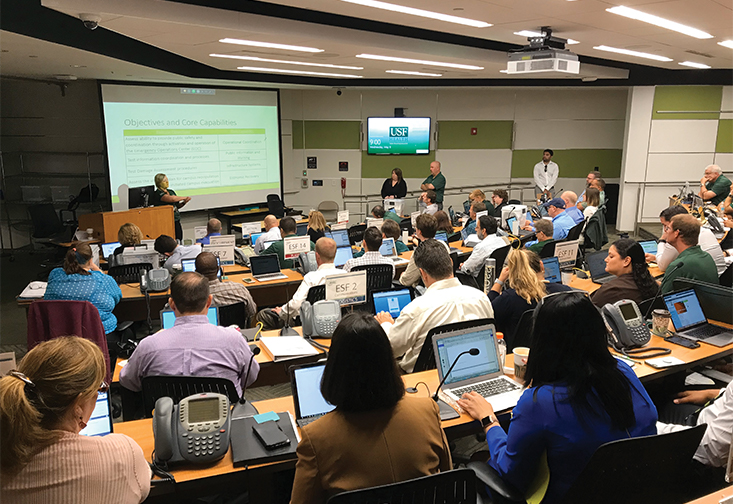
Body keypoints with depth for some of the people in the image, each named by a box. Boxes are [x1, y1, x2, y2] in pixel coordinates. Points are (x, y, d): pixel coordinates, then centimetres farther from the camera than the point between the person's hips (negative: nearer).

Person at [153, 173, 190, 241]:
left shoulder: (171, 191, 16)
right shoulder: (158, 194, -8)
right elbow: (172, 199, -24)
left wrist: (184, 202, 3)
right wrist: (185, 197, -11)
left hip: (176, 221, 7)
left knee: (179, 240, 2)